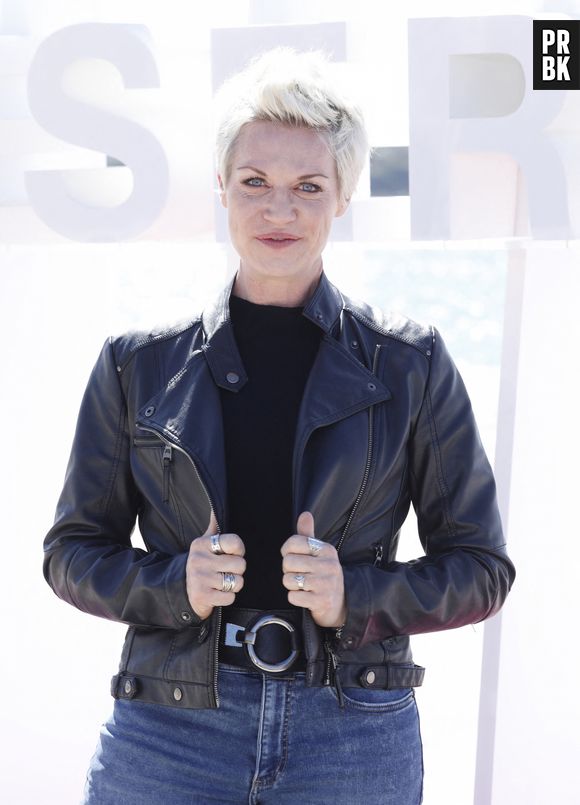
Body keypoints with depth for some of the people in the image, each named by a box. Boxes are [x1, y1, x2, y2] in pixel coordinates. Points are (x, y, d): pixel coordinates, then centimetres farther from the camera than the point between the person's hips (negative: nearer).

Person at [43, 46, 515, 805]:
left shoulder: (410, 364, 2)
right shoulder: (140, 363, 5)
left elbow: (481, 567, 5)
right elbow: (73, 550, 10)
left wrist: (355, 595, -13)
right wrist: (174, 582, -10)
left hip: (355, 741, 0)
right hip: (169, 732, 1)